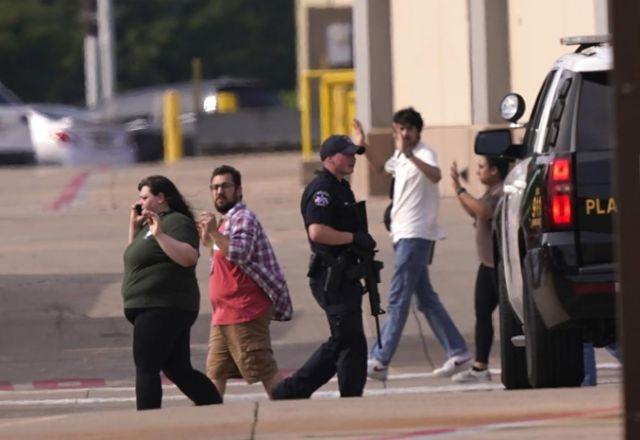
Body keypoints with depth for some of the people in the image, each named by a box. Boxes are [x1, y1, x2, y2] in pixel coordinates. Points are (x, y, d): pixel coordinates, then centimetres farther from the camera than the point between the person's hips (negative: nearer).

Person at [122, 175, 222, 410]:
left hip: (162, 309, -10)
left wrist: (159, 235, -29)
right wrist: (134, 225, 17)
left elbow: (189, 257, -24)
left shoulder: (177, 223, -10)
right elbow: (136, 257, 27)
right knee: (178, 370, 12)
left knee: (146, 369, -10)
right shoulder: (152, 223, 20)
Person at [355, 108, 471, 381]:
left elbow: (435, 175, -35)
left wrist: (408, 153, -45)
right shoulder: (399, 158, 17)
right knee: (426, 299, 10)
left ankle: (379, 361, -10)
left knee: (397, 300, -9)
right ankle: (457, 353, 12)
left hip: (416, 235, -10)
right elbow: (382, 170, 40)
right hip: (404, 235, 10)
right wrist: (363, 148, 30)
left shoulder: (424, 154, -11)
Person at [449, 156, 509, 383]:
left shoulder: (504, 192, -17)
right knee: (482, 312, 9)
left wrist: (460, 191, -25)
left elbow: (485, 211, -32)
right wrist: (458, 188, 18)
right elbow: (474, 212, 25)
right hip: (489, 262, 10)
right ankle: (480, 367, 12)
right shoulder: (492, 191, 14)